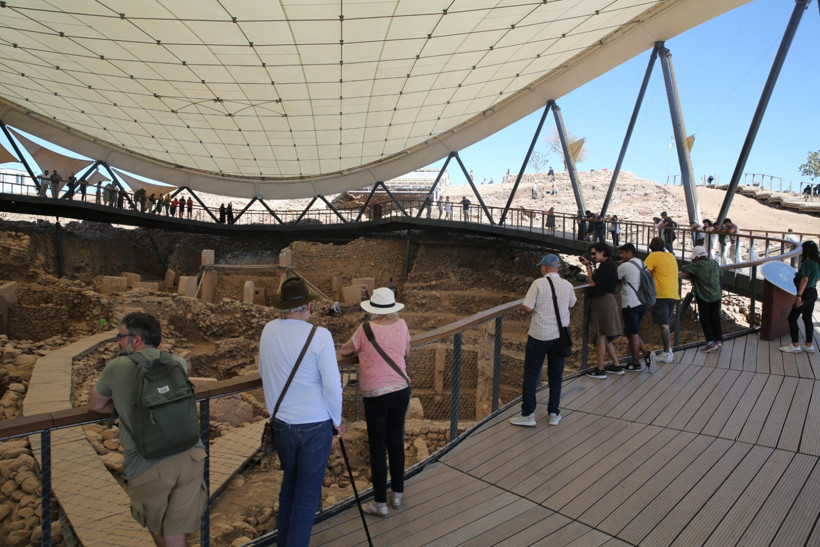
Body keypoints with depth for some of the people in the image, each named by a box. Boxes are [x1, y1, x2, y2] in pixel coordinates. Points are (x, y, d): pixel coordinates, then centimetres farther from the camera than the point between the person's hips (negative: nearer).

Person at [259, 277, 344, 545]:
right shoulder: (320, 335, -18)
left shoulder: (268, 331, -2)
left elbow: (264, 374, 11)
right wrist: (337, 420, -1)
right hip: (315, 425, -5)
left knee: (288, 485, 24)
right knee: (307, 495, 9)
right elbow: (332, 386, -16)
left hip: (281, 424, 5)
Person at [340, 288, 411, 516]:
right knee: (396, 441, 17)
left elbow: (345, 351, 0)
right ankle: (397, 494, 30)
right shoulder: (401, 325, -2)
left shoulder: (366, 329, -14)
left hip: (376, 395, -4)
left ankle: (380, 503, 16)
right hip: (401, 390, 5)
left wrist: (361, 347, 18)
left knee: (377, 446, 6)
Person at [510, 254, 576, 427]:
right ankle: (554, 413, 21)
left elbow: (527, 308, -15)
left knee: (531, 374, 5)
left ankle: (528, 414, 9)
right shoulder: (568, 285, 1)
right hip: (560, 336, 4)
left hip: (539, 335, -4)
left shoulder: (539, 283, -13)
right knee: (556, 375, 14)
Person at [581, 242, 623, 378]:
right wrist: (589, 265, 9)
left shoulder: (607, 265, -15)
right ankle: (617, 366, 22)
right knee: (605, 337, 16)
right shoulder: (609, 264, 17)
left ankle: (600, 370, 1)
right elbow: (597, 281, 16)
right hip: (604, 302, 11)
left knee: (600, 336, -5)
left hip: (603, 301, -11)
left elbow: (592, 282, -14)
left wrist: (588, 265, -5)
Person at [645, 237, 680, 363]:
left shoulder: (654, 256, -5)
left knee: (663, 325, -5)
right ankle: (670, 351, 16)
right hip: (674, 295, 7)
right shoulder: (671, 256, 16)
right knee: (666, 324, 15)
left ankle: (667, 354, -5)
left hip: (661, 295, -7)